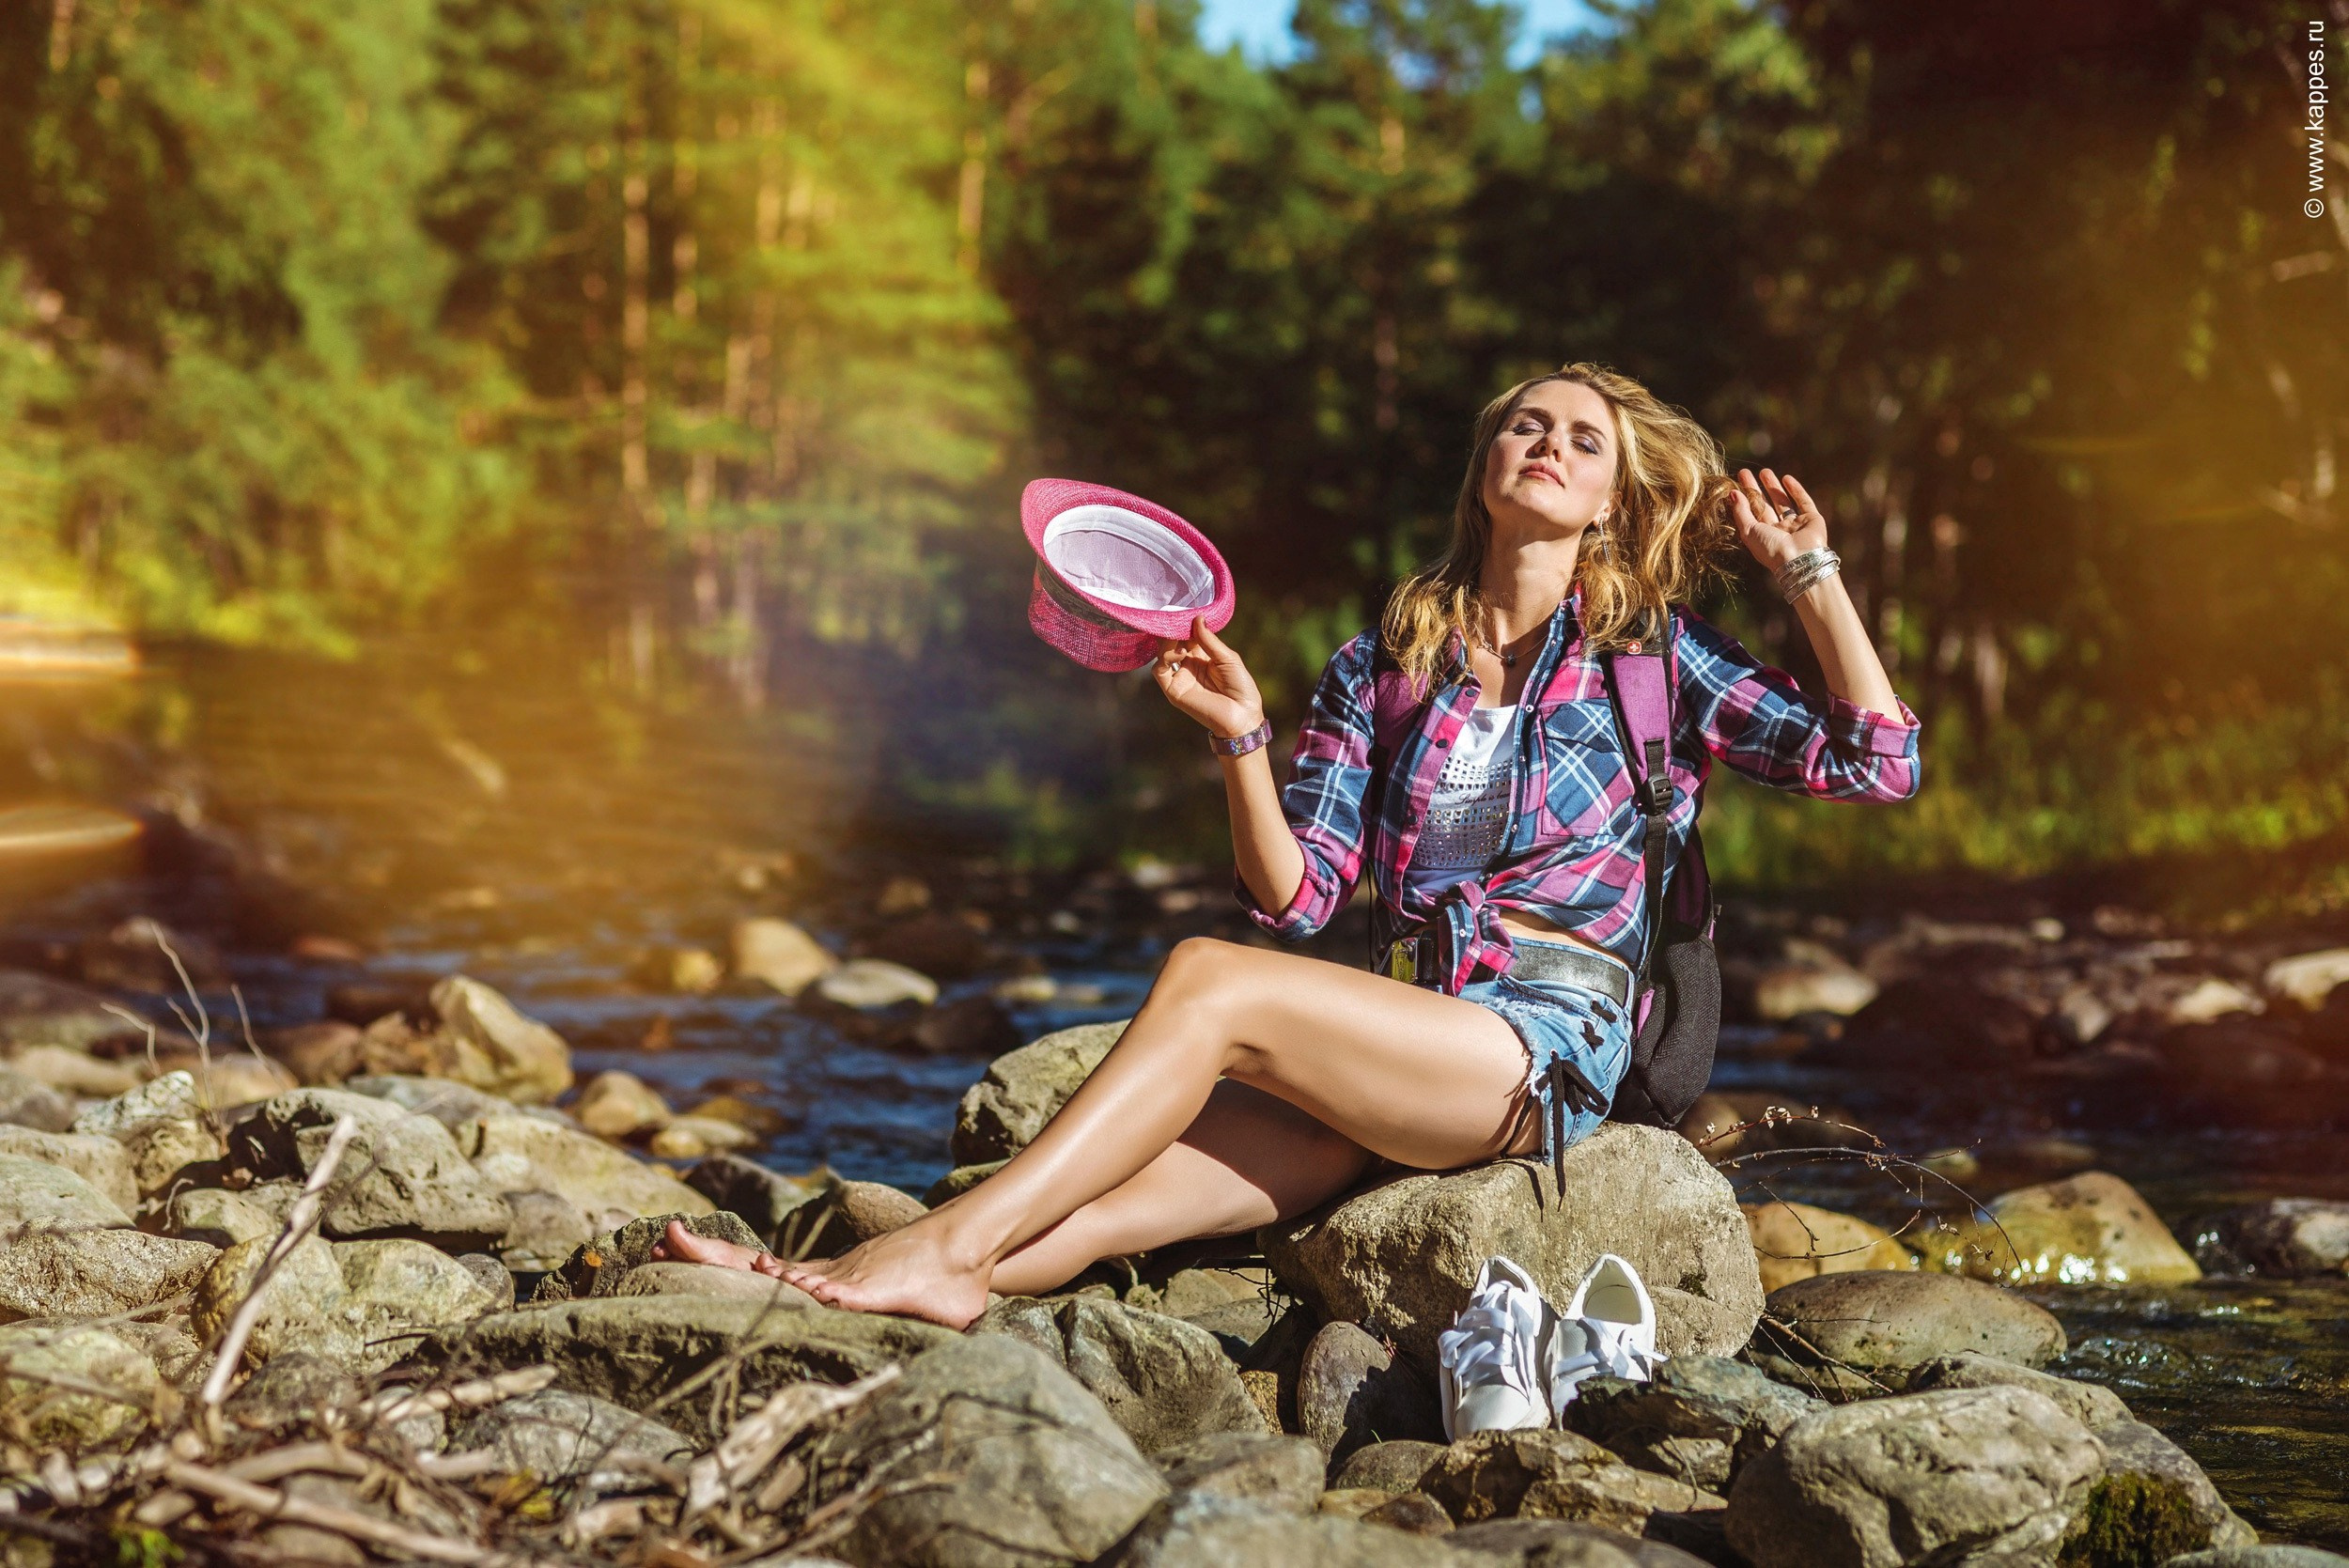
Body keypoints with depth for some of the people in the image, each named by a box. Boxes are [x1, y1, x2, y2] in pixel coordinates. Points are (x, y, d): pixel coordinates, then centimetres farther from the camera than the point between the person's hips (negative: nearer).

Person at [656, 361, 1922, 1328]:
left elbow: (1877, 764, 2)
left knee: (1207, 981, -27)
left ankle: (941, 1251, -30)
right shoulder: (1382, 667, 16)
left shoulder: (1651, 658, 8)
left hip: (1549, 1047, -4)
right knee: (1118, 1194, -23)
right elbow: (1296, 900, 9)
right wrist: (1241, 737, -6)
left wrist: (1806, 567, -1)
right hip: (1399, 1043, 4)